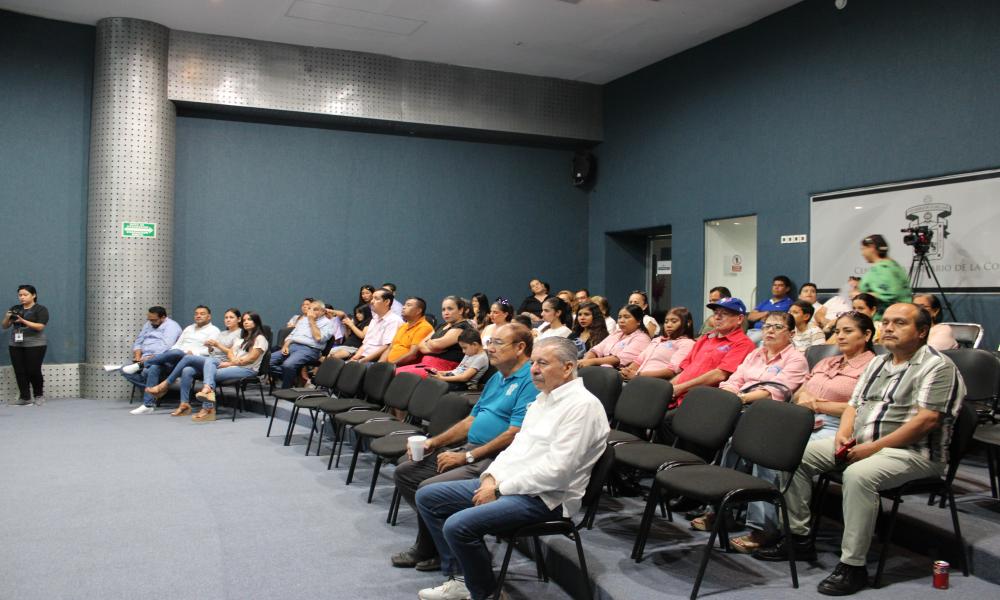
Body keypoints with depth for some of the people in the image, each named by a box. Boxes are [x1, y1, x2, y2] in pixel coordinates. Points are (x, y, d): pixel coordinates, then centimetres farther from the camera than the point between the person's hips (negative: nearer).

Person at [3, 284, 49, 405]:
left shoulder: (41, 309, -3)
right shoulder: (15, 309, 12)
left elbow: (40, 326, -14)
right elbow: (5, 326, 11)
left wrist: (23, 321, -25)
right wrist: (7, 318, -10)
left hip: (35, 345, -5)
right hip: (16, 345, 5)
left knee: (33, 371, -5)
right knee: (19, 372, -1)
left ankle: (39, 395, 13)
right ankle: (25, 398, 3)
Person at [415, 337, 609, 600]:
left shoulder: (582, 405, -16)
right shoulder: (542, 398, 14)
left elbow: (556, 470, -22)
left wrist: (500, 488, -17)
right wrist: (492, 476, -1)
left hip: (542, 497, -10)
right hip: (508, 483, 10)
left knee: (458, 526, -27)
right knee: (427, 496, 5)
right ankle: (461, 577, 9)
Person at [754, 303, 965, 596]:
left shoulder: (938, 366, -8)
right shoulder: (877, 364, 18)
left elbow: (927, 420, -19)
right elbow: (854, 405, 19)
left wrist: (874, 447, -21)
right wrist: (842, 435, -3)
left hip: (912, 452, -8)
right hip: (859, 445, 8)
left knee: (859, 474, -37)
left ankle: (853, 565, -25)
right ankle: (799, 538, 3)